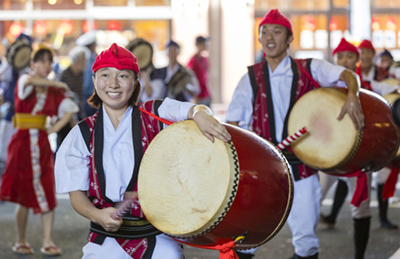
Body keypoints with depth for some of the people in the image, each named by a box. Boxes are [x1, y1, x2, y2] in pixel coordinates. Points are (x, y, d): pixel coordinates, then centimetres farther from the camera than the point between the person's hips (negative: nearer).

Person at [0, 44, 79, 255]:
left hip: (42, 143, 4)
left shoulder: (54, 92, 9)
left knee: (47, 195, -2)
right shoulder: (24, 83, -3)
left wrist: (56, 127, 3)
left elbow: (72, 109, 16)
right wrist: (56, 84, -16)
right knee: (24, 197, 1)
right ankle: (20, 242, 14)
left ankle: (47, 243, 3)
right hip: (23, 141, -4)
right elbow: (30, 80, -27)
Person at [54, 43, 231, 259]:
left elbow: (188, 111, -15)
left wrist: (199, 114, -39)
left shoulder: (155, 115, 2)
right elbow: (76, 192, 3)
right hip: (107, 241, 1)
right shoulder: (83, 134, 5)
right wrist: (97, 215, -17)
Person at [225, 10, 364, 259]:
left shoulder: (309, 69, 2)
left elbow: (346, 74, -10)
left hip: (301, 166, -1)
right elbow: (233, 121, 5)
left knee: (306, 236, 5)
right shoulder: (252, 77, 7)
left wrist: (352, 95, -32)